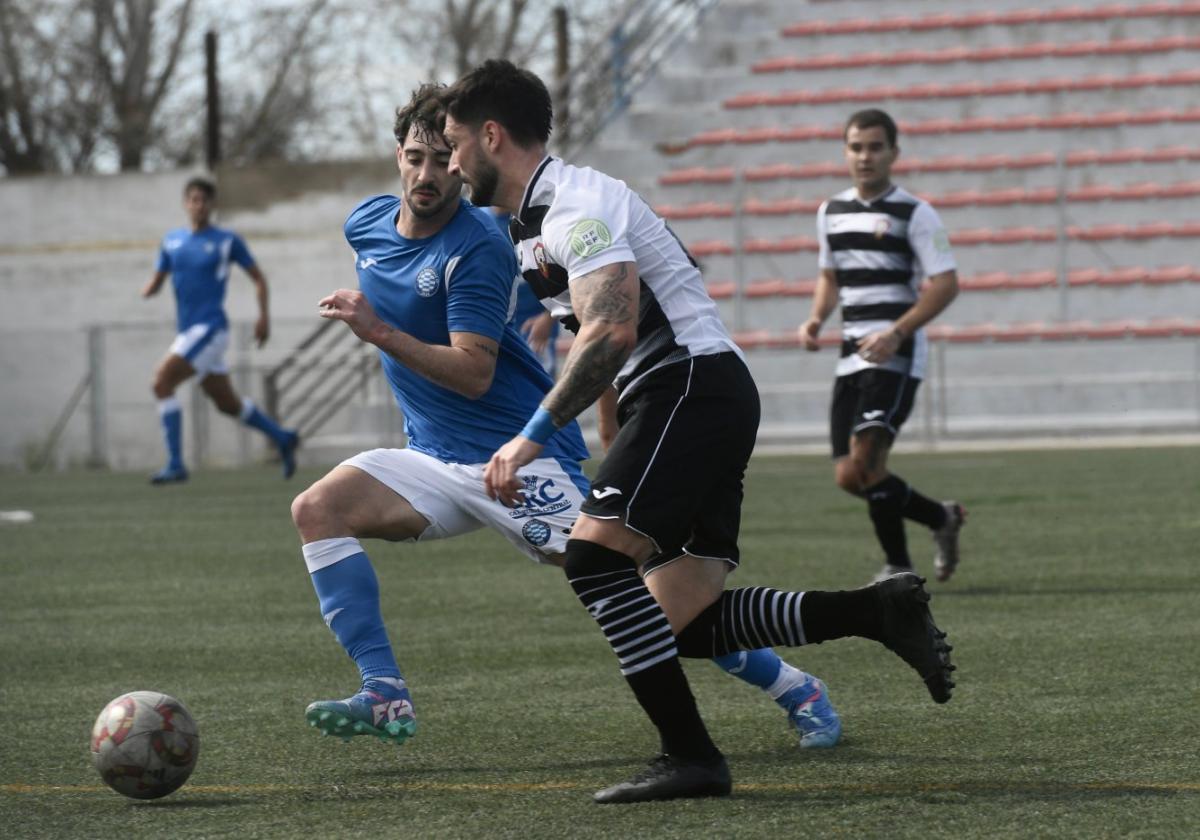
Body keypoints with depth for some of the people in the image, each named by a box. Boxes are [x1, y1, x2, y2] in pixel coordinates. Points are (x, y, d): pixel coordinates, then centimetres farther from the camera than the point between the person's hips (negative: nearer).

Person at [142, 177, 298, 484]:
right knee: (227, 403, 15)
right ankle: (282, 438, 34)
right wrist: (149, 290, -8)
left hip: (210, 329, -7)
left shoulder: (227, 240, -4)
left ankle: (175, 465, -17)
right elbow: (157, 282, 16)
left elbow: (258, 277, 4)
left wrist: (264, 317, -4)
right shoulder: (172, 241, 11)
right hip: (189, 331, 7)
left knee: (161, 383, -18)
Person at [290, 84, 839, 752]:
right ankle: (385, 695, -17)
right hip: (436, 458, 7)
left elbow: (473, 373, -24)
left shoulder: (479, 249, -18)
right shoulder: (366, 224, 5)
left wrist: (379, 333, -29)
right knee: (318, 508, -14)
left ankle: (793, 687, 3)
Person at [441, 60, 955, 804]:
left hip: (691, 389, -10)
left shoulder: (574, 204, -12)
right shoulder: (536, 217, 21)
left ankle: (691, 756, -21)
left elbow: (613, 331, -23)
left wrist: (534, 436, -22)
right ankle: (881, 610, 1)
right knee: (682, 621, 1)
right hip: (706, 399, 10)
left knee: (594, 555, -22)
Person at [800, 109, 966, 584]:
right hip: (852, 357, 7)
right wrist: (816, 320, 6)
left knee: (864, 461, -19)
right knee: (848, 478, 3)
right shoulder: (831, 212, 13)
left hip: (896, 355, -7)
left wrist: (895, 334, -20)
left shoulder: (915, 214, -5)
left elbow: (945, 284, -9)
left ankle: (897, 566, -2)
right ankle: (943, 519, 23)